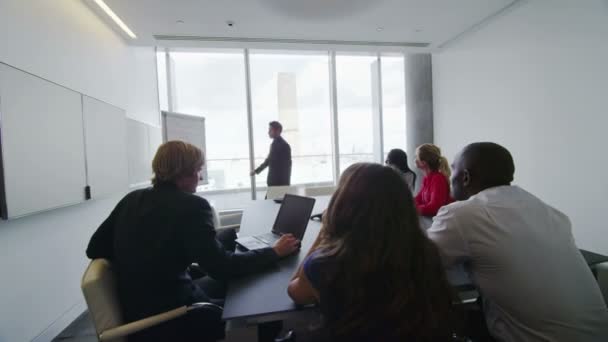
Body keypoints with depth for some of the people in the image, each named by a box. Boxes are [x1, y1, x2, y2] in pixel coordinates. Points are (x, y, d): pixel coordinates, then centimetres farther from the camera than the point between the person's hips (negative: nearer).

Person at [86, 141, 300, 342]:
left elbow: (94, 249, 8)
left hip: (135, 311, 8)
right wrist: (274, 252, -15)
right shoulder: (191, 206, -22)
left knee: (224, 283, 21)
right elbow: (221, 267, -24)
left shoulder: (132, 199, 0)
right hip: (169, 319, -7)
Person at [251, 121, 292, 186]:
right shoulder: (274, 143, 10)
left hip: (281, 181, -8)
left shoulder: (284, 145, -15)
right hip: (273, 180, 8)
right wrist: (256, 170, 22)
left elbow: (287, 165, -14)